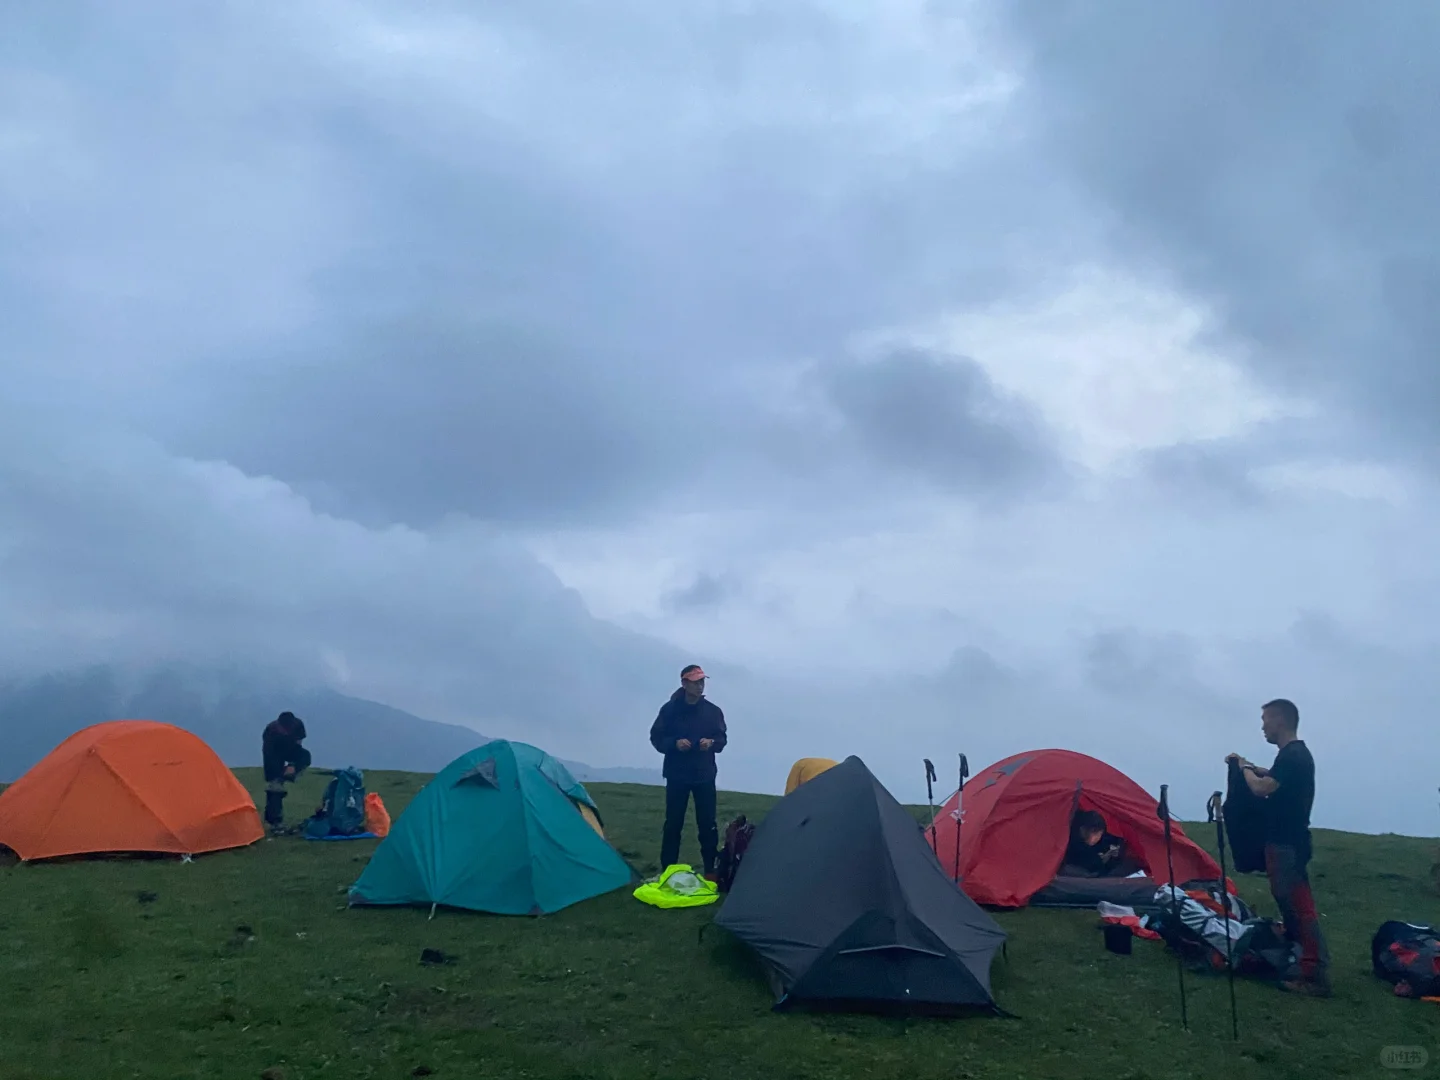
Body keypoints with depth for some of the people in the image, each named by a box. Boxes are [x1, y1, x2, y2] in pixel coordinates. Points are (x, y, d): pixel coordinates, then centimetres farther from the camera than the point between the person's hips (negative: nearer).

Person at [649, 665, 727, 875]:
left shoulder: (713, 711, 0)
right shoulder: (670, 709, -6)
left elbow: (721, 738, 7)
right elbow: (656, 737, 0)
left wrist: (712, 743, -14)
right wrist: (674, 743, -18)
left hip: (705, 775, 1)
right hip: (677, 775, -1)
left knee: (707, 824, 4)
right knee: (673, 823, 3)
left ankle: (710, 870, 14)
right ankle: (668, 870, 12)